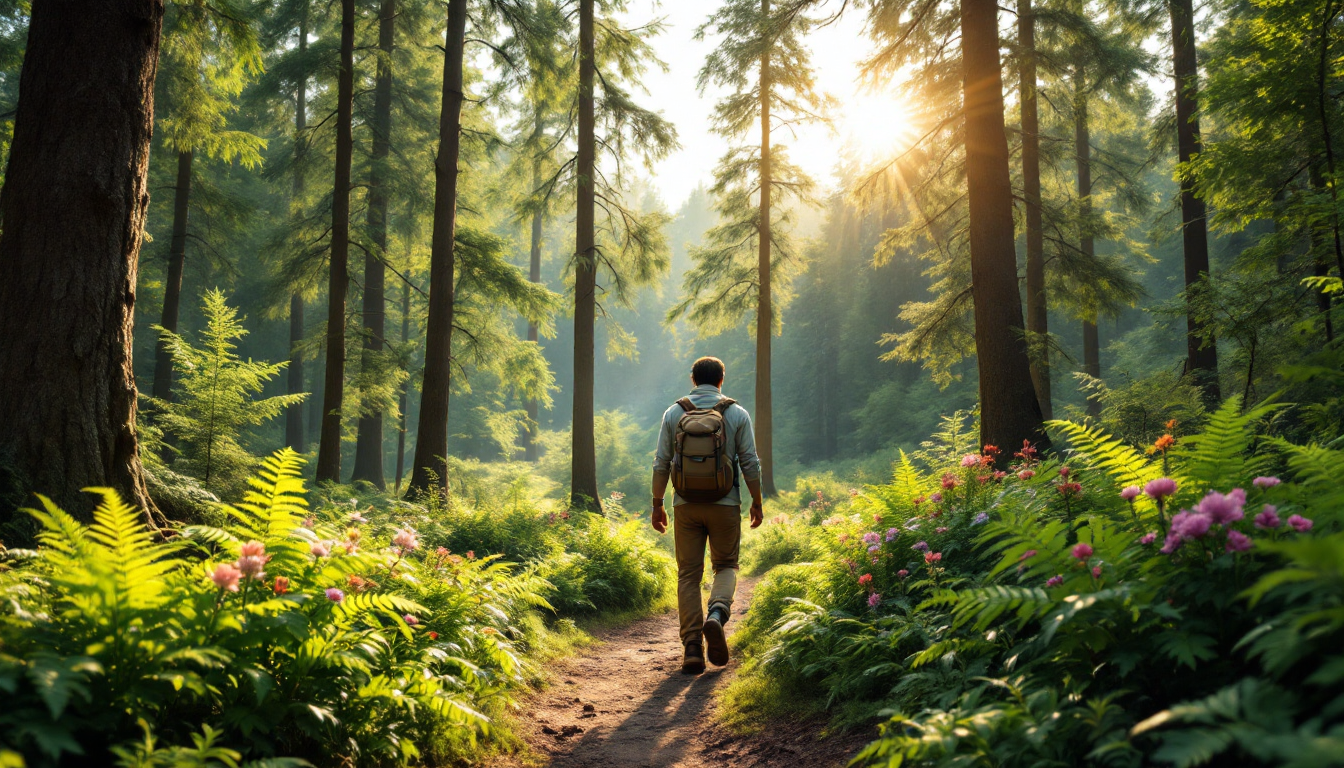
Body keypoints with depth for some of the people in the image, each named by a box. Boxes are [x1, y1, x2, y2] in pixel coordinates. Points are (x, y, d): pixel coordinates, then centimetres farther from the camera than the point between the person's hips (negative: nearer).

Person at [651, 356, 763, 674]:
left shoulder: (673, 414, 3)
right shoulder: (737, 414, 1)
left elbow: (661, 464, 2)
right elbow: (750, 463, -1)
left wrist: (657, 504, 9)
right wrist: (757, 503, 9)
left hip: (686, 505, 1)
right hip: (725, 504, -1)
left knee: (688, 574, 6)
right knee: (726, 565, 15)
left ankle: (692, 649, 2)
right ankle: (717, 613, -13)